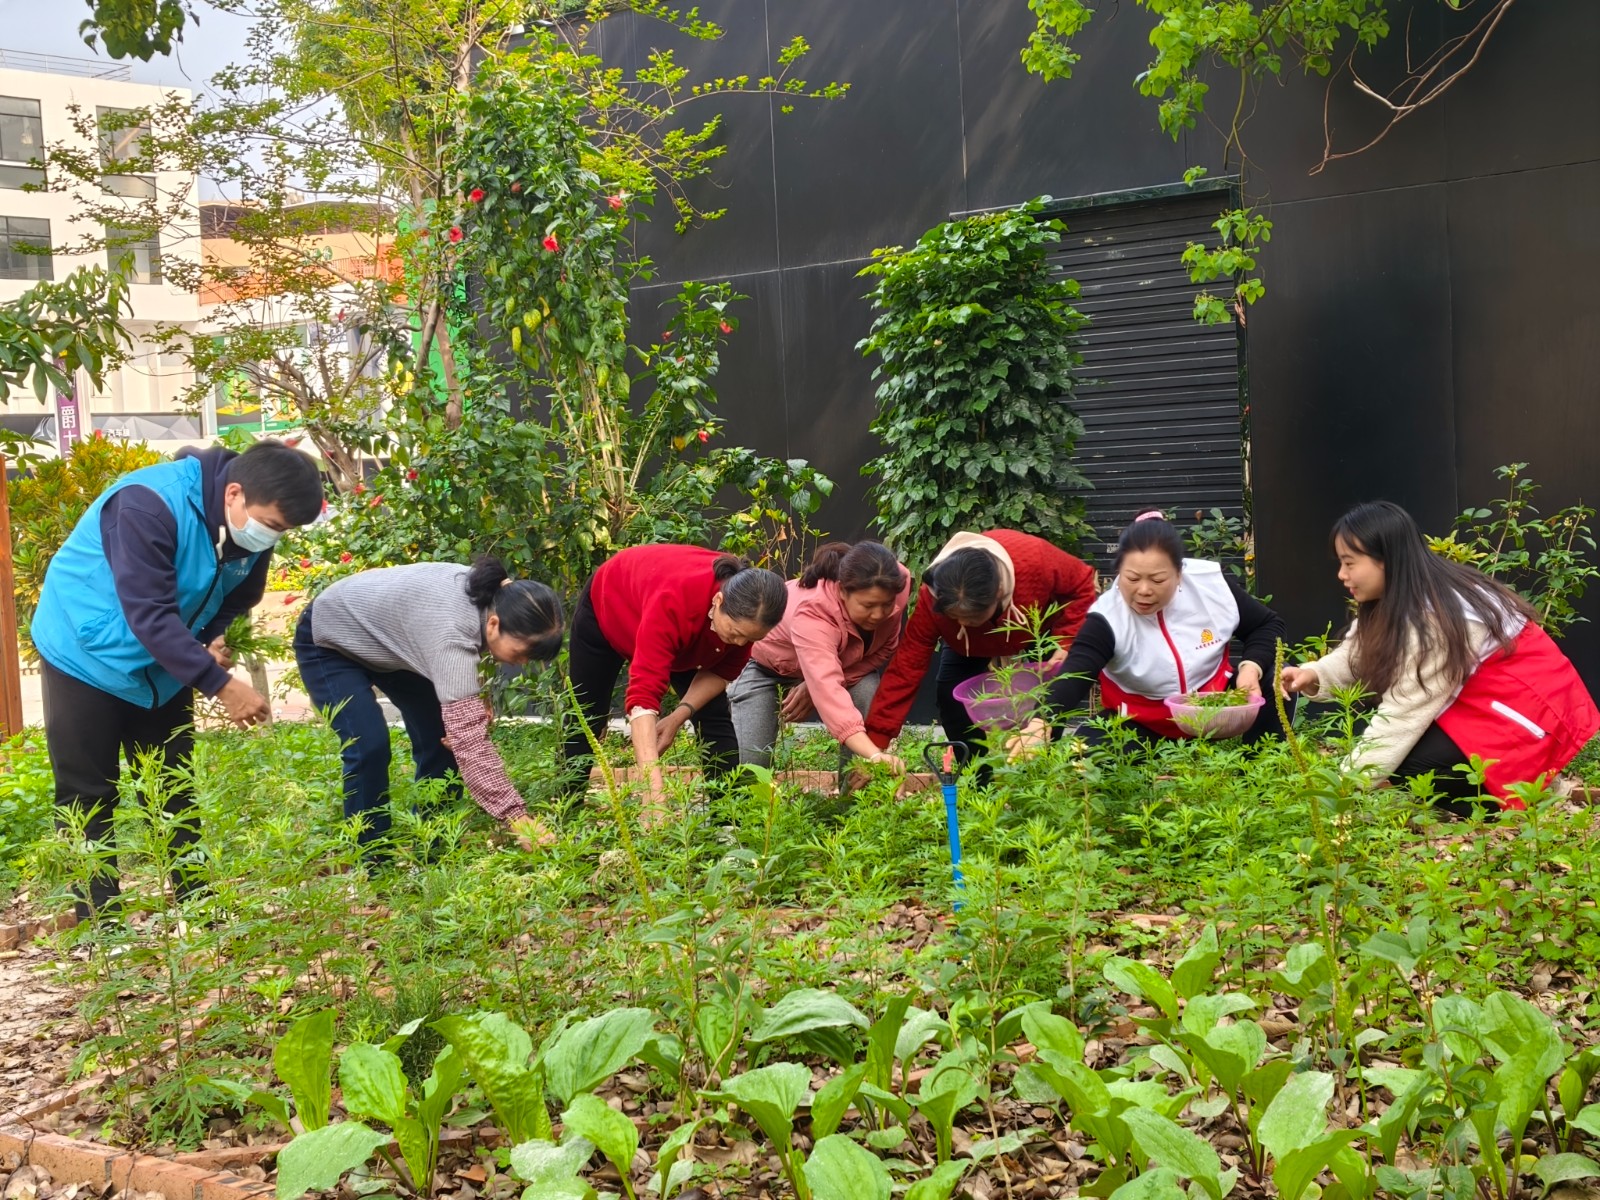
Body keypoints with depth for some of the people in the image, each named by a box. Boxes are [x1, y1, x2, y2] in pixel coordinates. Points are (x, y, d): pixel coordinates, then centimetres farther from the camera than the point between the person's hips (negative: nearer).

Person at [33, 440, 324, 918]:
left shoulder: (252, 530, -11)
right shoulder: (150, 505, -34)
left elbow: (236, 600, 6)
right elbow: (149, 614, -38)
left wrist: (216, 638, -17)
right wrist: (221, 686, -42)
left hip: (162, 668, 6)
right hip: (87, 658, -6)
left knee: (174, 791, 8)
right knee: (88, 799, -2)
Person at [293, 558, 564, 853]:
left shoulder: (491, 595, -18)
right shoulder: (452, 633, -42)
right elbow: (470, 740, -47)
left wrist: (477, 701, -13)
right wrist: (518, 820, -51)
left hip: (388, 641, 8)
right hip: (329, 640, -8)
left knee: (441, 736, -2)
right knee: (370, 746, -22)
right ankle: (371, 861, -6)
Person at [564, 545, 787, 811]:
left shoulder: (747, 611, -33)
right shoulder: (673, 601, -49)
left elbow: (723, 670, -13)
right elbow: (643, 696, -53)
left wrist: (681, 714, -31)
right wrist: (655, 794, -61)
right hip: (606, 606, -4)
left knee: (716, 720, -8)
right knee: (586, 720, 7)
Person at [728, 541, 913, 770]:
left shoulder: (898, 585, -30)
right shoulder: (811, 612, -45)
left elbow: (883, 648, -17)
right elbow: (828, 689, -56)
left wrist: (816, 686, -30)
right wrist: (874, 755, -70)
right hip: (766, 659, -4)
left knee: (869, 695, -27)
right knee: (749, 761, -14)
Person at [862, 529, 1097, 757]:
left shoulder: (1035, 560, -45)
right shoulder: (932, 600, -41)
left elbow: (1082, 585, -23)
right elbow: (906, 669, -37)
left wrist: (1065, 644, -33)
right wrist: (875, 743, -40)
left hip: (1041, 626, 0)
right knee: (953, 701, -16)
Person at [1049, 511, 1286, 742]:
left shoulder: (1212, 584, -16)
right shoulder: (1107, 618, -26)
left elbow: (1268, 625, 1)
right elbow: (1073, 676, -41)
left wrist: (1252, 667, -21)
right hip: (1142, 726, -3)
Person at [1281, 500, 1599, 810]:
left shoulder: (1433, 619, -27)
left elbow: (1402, 714, -26)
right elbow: (1356, 656, -1)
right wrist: (1314, 675, -23)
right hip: (1483, 699, 10)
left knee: (1411, 767, -19)